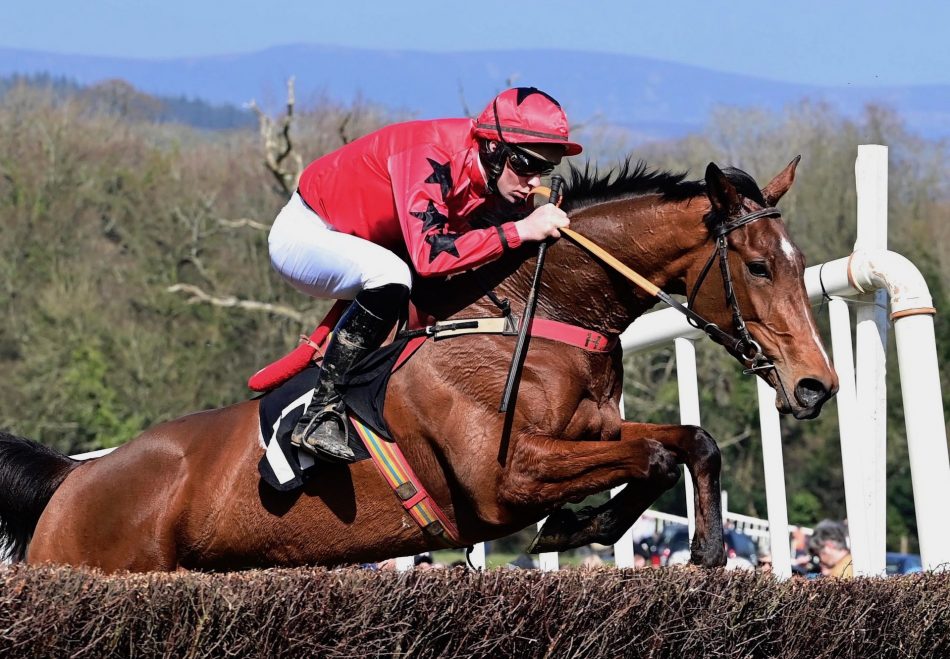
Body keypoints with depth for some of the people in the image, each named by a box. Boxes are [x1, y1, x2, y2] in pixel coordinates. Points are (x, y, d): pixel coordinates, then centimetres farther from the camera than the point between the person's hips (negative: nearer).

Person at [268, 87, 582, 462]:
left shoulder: (494, 174, -9)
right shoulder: (434, 159, -34)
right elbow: (428, 255, -44)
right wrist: (519, 231, -42)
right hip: (305, 231, -9)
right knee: (389, 274, -35)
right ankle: (321, 414, -28)